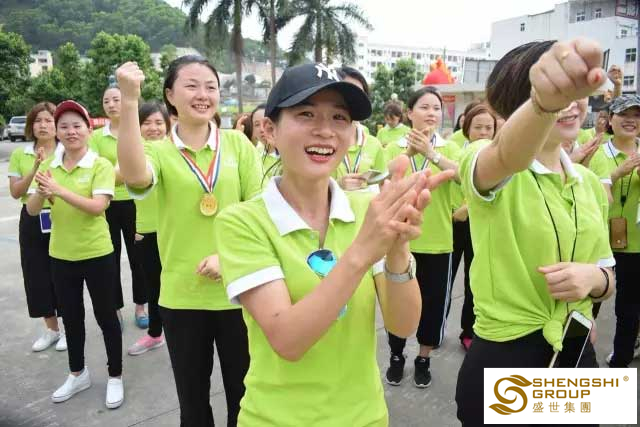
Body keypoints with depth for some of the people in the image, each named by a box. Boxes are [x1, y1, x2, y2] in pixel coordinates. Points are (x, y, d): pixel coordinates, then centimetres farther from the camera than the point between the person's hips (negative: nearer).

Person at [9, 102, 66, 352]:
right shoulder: (19, 155, 5)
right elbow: (15, 192, -2)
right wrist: (35, 170, -14)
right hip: (32, 222, 3)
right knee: (37, 275, 9)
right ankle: (51, 329, 26)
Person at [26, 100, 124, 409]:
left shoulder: (101, 165, -11)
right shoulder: (48, 166, 3)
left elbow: (97, 207, -23)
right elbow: (32, 210, -3)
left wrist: (59, 190, -30)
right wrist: (41, 192, -23)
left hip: (96, 254, -5)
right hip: (61, 255, 5)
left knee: (105, 316, 9)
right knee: (71, 316, 19)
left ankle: (115, 377, 25)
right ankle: (77, 374, 38)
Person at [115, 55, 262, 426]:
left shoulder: (238, 143, 0)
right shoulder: (159, 151, -1)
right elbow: (135, 176, -25)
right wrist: (130, 102, -30)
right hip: (181, 294, 0)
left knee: (243, 393, 16)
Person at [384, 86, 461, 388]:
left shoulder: (449, 148, -2)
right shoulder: (394, 148, -1)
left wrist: (431, 153, -35)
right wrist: (408, 153, -29)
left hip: (437, 242, 0)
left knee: (434, 302, 11)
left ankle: (423, 359, 33)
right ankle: (396, 356, 34)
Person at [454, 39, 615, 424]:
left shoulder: (591, 183, 6)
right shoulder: (485, 164, -13)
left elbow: (607, 275, 13)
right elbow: (507, 156, -38)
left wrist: (594, 277, -10)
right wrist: (546, 97, -57)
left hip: (577, 356, 6)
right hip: (502, 361, -6)